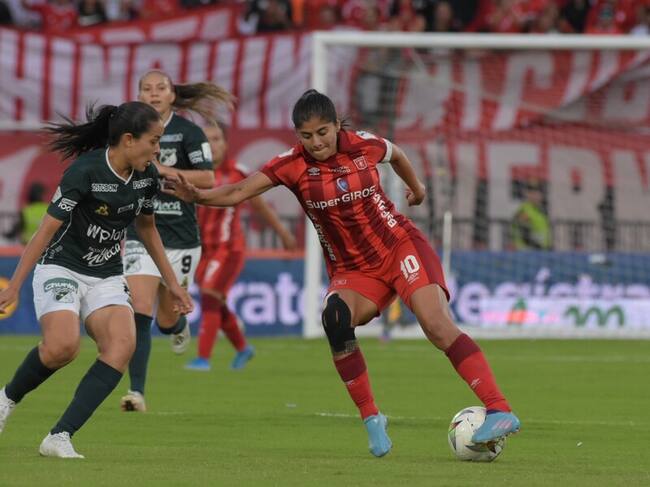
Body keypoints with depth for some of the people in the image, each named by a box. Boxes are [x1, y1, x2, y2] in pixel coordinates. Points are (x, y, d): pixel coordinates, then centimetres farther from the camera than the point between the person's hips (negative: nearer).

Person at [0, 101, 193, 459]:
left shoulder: (146, 176, 1)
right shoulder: (85, 172, -19)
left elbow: (147, 228, 19)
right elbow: (47, 229, -16)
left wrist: (172, 282, 22)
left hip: (107, 278, 6)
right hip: (61, 269, -6)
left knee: (122, 344, -21)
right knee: (63, 346, -31)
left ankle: (59, 438, -23)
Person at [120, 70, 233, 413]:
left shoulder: (187, 131, -5)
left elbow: (207, 179, -13)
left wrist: (164, 170, -20)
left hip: (181, 237, -1)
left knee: (166, 320, 7)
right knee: (140, 313, -15)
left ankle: (179, 325, 46)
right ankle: (137, 392, -16)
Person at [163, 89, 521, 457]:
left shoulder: (364, 146, -10)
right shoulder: (294, 165, -12)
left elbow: (396, 155, 15)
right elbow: (239, 192, -24)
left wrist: (416, 187, 32)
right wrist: (198, 196, -41)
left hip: (400, 247, -1)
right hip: (352, 270, 1)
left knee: (437, 324, -21)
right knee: (335, 318, -30)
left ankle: (500, 411, -22)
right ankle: (371, 419, -16)